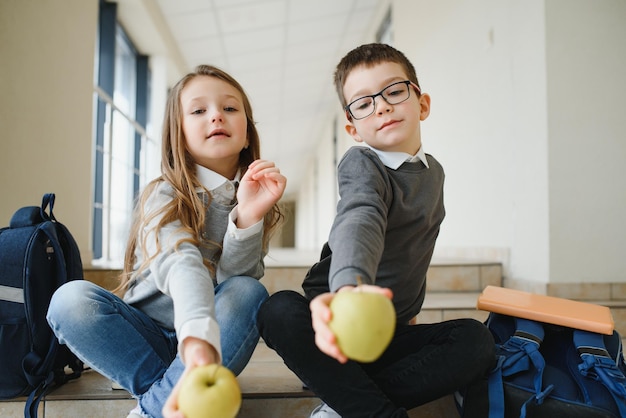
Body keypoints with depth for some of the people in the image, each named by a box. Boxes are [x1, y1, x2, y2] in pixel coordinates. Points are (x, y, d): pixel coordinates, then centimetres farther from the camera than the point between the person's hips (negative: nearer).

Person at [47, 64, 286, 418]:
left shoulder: (255, 196, -3)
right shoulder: (164, 196, -13)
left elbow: (235, 281, -16)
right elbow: (180, 264, -35)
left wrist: (249, 217, -35)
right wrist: (199, 345, -54)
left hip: (217, 335, 2)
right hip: (146, 334, -1)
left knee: (251, 293, -29)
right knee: (71, 299, -26)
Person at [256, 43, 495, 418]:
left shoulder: (433, 172, 9)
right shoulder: (362, 164, -13)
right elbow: (359, 221, -37)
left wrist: (410, 310, 14)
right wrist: (349, 287, -56)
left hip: (393, 332, 5)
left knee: (476, 340, -21)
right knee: (280, 311, -34)